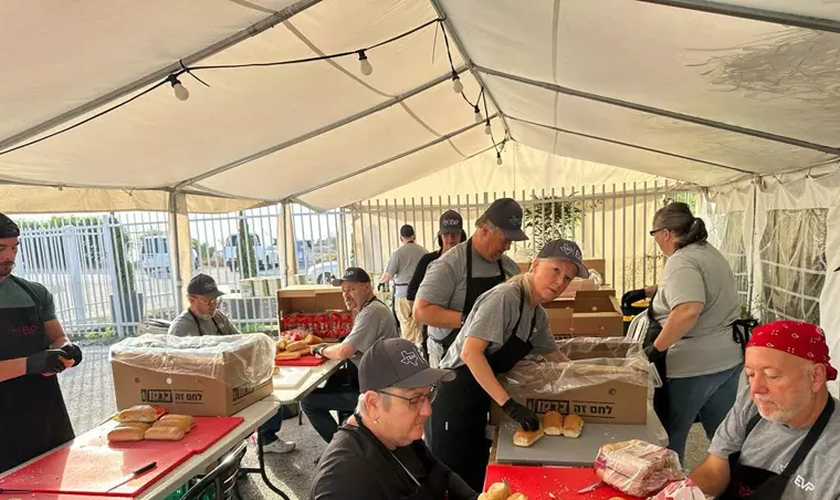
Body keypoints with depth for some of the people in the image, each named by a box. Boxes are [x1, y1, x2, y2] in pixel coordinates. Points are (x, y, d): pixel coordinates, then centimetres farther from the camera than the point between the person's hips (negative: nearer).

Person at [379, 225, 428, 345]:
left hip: (403, 291, -3)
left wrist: (381, 281, 16)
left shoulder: (398, 253, -5)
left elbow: (389, 275, -5)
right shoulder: (424, 252, 3)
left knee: (406, 322, 3)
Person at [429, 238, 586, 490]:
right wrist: (508, 404, -30)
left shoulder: (538, 314, 8)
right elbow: (470, 352, -29)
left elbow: (555, 357, 26)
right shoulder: (505, 297, -20)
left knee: (476, 480, 18)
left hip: (481, 400, 9)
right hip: (455, 397, -9)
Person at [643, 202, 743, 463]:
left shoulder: (681, 261, -20)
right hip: (730, 357, 9)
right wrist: (648, 292, 29)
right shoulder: (708, 251, 10)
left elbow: (688, 311, -35)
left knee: (669, 437, 10)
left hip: (694, 364, -9)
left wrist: (656, 348, -26)